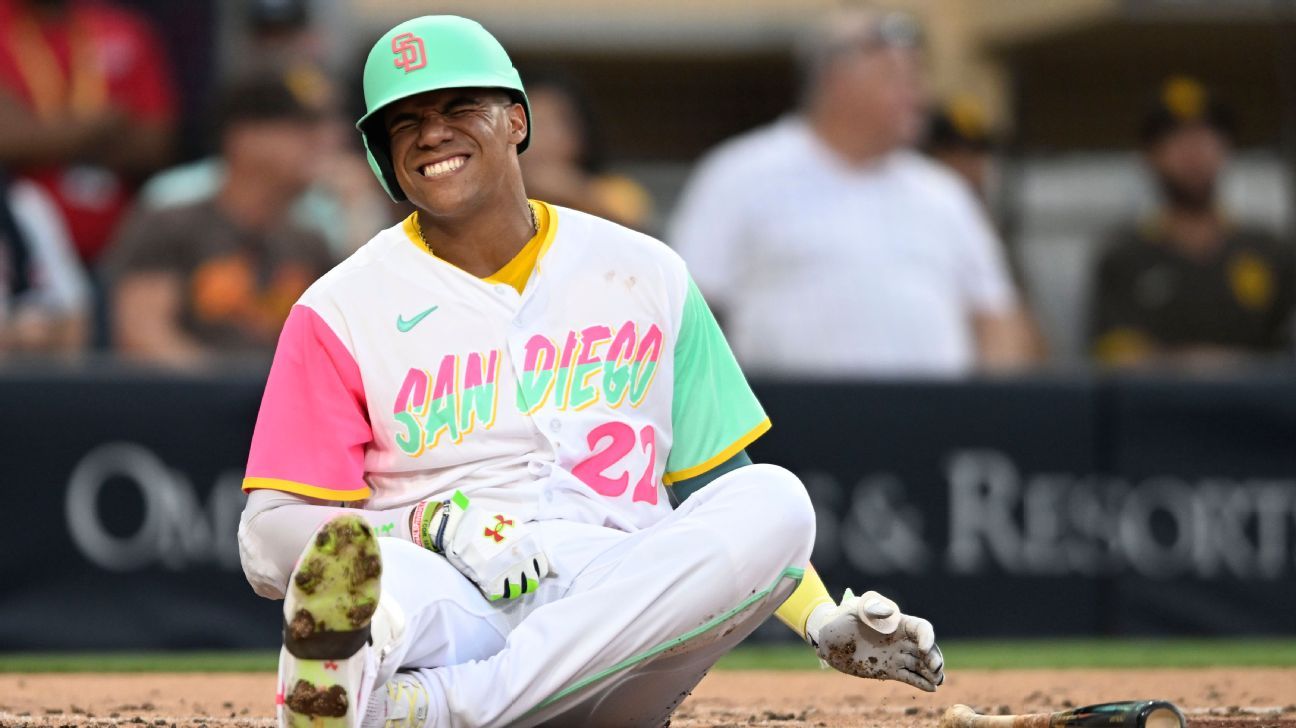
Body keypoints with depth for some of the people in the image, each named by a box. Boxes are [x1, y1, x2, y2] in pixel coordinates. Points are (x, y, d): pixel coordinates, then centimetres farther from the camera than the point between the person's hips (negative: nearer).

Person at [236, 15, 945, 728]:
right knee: (375, 571, -36)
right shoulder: (340, 312, 7)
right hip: (450, 608, -3)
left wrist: (827, 622, 5)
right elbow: (270, 537, -1)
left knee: (774, 498, -26)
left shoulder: (645, 276, 17)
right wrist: (436, 524, -17)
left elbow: (720, 488, 21)